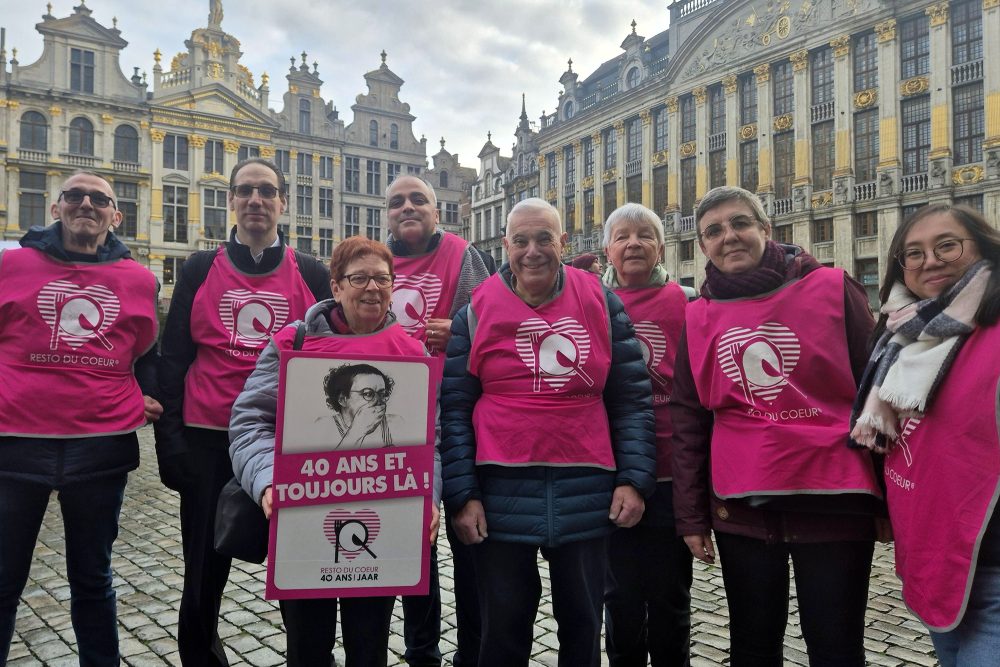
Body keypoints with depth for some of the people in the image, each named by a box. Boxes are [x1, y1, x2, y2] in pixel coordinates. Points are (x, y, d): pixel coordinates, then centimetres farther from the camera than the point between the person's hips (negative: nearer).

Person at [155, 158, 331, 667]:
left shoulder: (311, 274, 5)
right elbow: (173, 358, 5)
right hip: (209, 443, 1)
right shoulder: (201, 269, 6)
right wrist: (169, 438, -3)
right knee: (204, 573, 11)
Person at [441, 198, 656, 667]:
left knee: (583, 627, 17)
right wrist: (461, 495, -6)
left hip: (586, 495, 1)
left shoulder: (601, 304, 3)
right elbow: (453, 410, -1)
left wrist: (634, 479, -3)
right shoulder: (476, 311, 0)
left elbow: (632, 398, 4)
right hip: (501, 495, -1)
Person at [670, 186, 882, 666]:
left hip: (834, 503, -2)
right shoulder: (698, 318, 3)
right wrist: (691, 516, 6)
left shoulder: (832, 290, -4)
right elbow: (687, 422, 6)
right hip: (741, 509, 3)